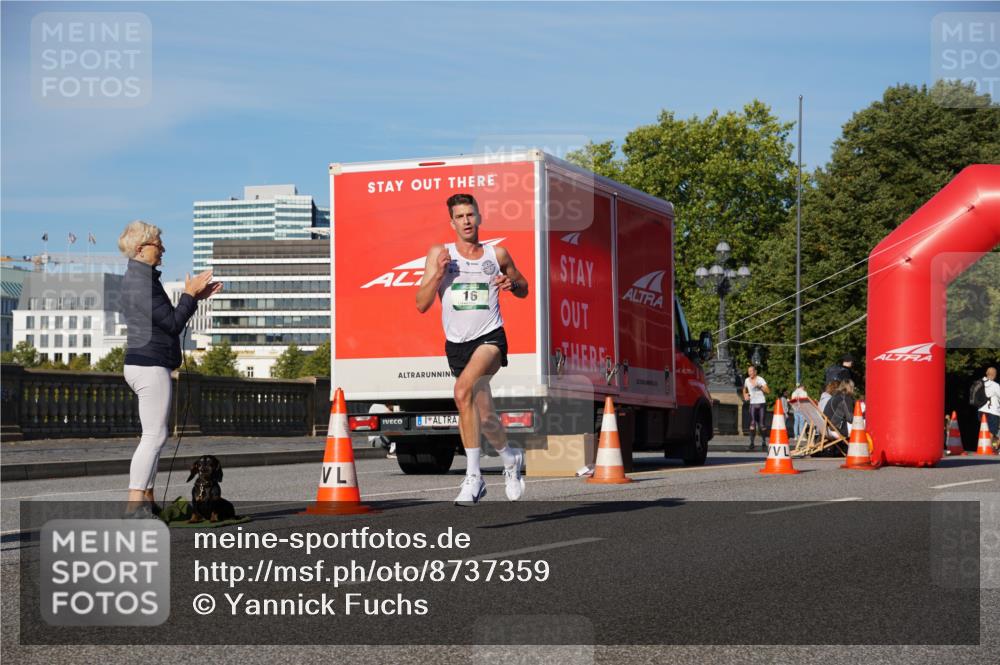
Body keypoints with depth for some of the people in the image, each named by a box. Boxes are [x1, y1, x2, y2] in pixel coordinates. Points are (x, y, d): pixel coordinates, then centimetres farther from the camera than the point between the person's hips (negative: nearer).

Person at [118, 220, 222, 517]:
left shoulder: (138, 278, 17)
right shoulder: (142, 283, -16)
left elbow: (167, 319, 22)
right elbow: (173, 324, -16)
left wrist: (195, 296, 17)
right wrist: (190, 295, -4)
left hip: (145, 364, 11)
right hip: (150, 364, -11)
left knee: (155, 435, 13)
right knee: (154, 436, -10)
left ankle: (147, 501, 15)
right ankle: (136, 504, -11)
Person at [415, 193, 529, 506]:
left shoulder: (497, 254, 5)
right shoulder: (439, 254, 3)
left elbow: (523, 289, 19)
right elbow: (421, 305, -1)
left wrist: (511, 284, -4)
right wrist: (438, 273, -15)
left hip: (490, 338, -3)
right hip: (457, 343, 3)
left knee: (463, 390, -31)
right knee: (485, 416, 11)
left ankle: (473, 476, -27)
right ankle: (511, 458, 44)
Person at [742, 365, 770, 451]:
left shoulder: (760, 379, -6)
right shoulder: (746, 380, 7)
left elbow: (768, 391, -14)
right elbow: (744, 389, 28)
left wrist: (759, 386, -25)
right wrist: (745, 395, 8)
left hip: (761, 403, -2)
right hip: (753, 404, 3)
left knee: (761, 425, 0)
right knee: (752, 424, -9)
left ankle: (764, 443, 12)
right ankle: (751, 443, -10)